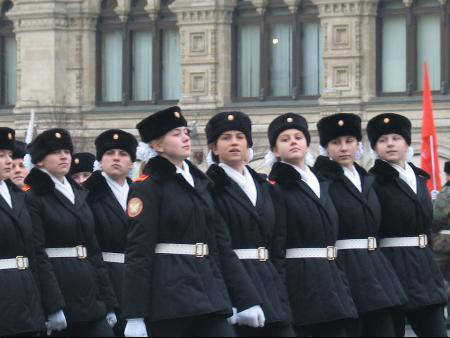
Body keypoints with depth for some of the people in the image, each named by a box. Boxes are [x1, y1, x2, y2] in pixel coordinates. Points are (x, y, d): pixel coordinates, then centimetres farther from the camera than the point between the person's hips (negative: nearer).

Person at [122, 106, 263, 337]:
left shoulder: (200, 183, 17)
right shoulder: (147, 188, -4)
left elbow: (222, 245, 16)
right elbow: (137, 252, -10)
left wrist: (247, 299, 11)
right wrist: (135, 316, -17)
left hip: (208, 294, 6)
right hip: (168, 296, -6)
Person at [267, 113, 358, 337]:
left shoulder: (321, 184, 18)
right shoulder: (277, 187, -5)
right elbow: (275, 244, -12)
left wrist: (342, 285, 15)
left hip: (329, 281, 7)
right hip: (297, 282, -7)